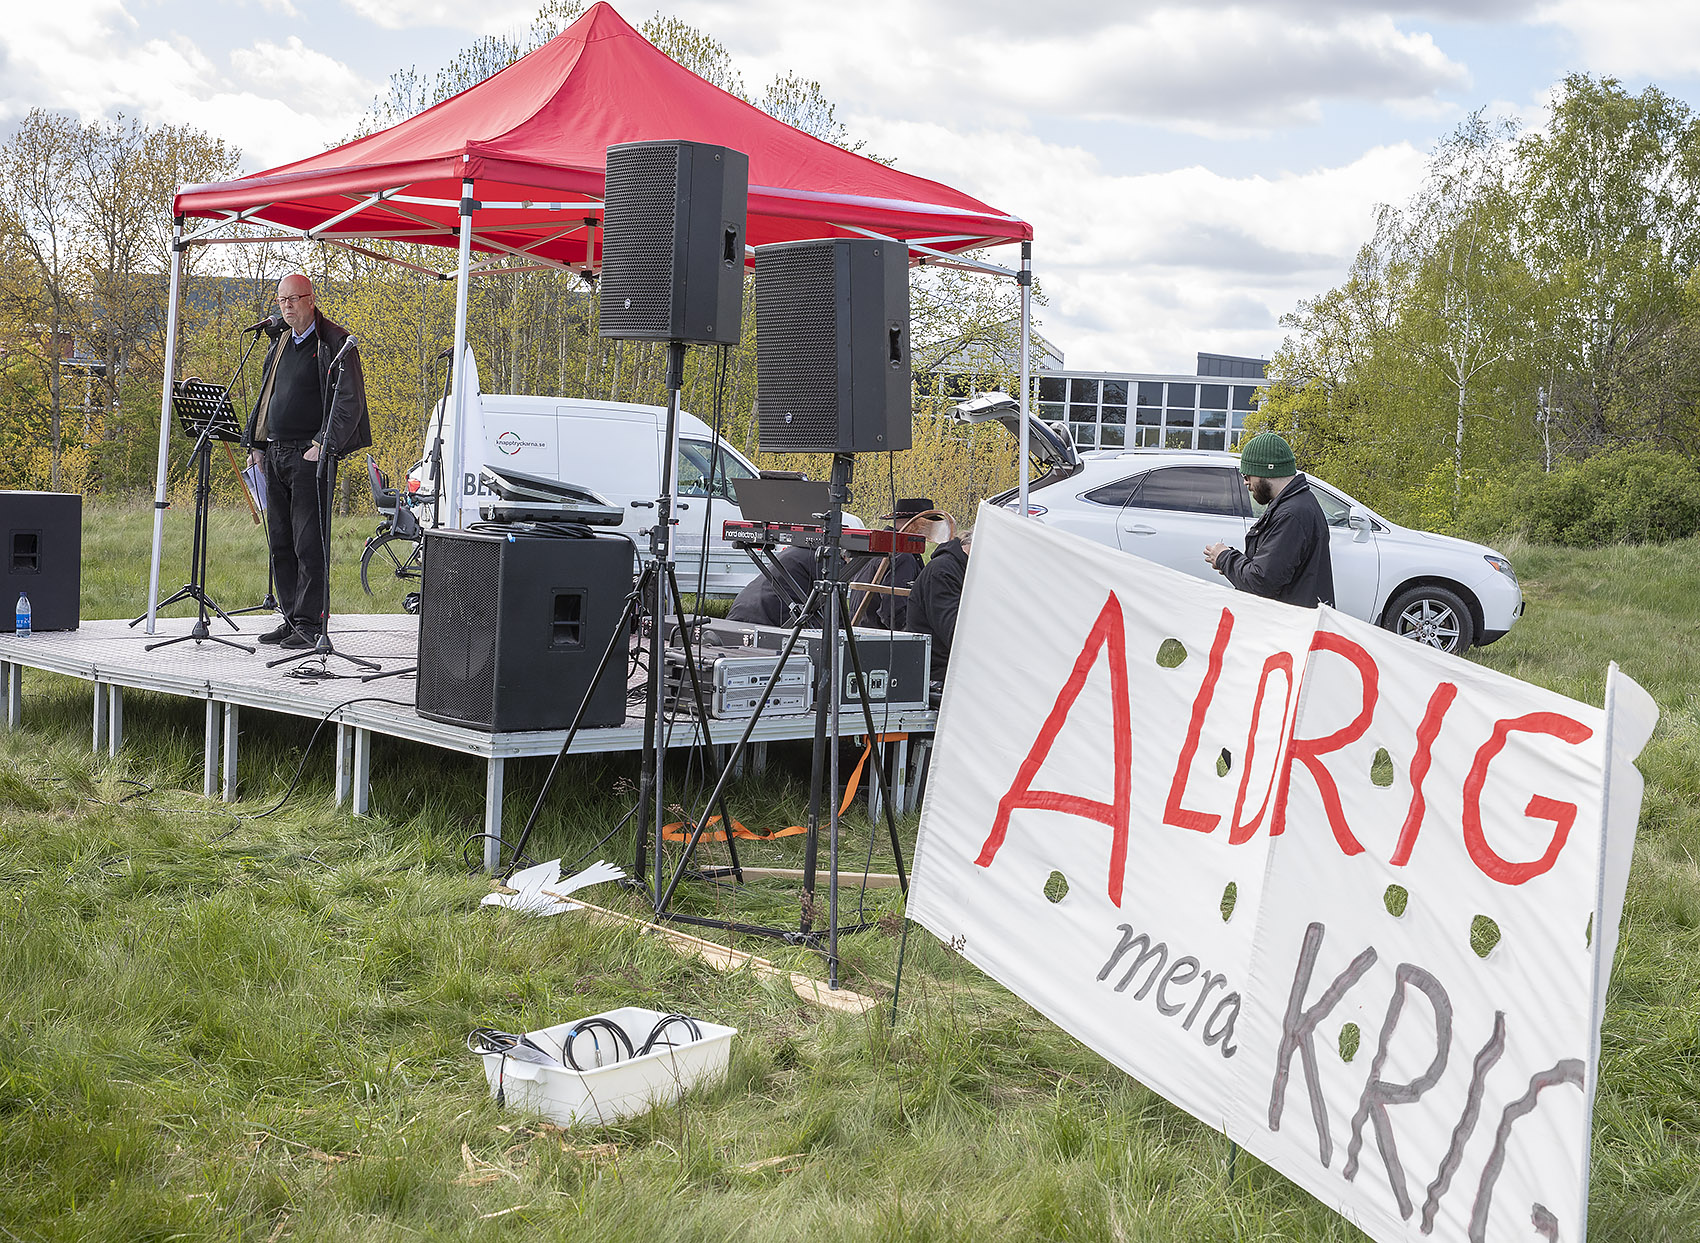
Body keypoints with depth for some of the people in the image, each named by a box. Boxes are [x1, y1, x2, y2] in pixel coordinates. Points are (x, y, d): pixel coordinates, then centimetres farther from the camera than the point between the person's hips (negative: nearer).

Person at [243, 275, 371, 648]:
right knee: (280, 543, 9)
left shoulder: (335, 343, -6)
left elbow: (350, 402, -11)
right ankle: (291, 619, 16)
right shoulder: (279, 343, 18)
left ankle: (310, 624, -4)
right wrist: (256, 445, 16)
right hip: (275, 455, 8)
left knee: (309, 543, -8)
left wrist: (324, 445, -17)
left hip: (311, 456, -8)